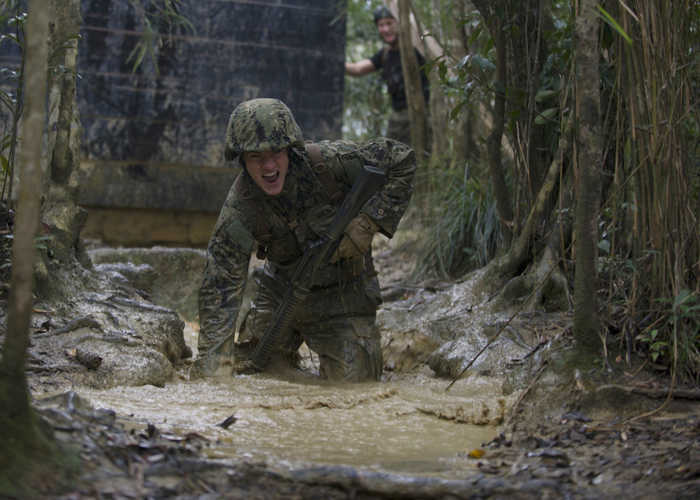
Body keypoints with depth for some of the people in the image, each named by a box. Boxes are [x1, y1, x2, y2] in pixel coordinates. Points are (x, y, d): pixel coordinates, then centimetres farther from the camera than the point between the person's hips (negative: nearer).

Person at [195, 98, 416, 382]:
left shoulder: (329, 162, -25)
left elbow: (401, 160, -14)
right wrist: (208, 366, -30)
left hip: (342, 292, -2)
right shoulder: (239, 210, -22)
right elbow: (220, 287, -23)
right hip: (280, 292, 2)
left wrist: (367, 223, -25)